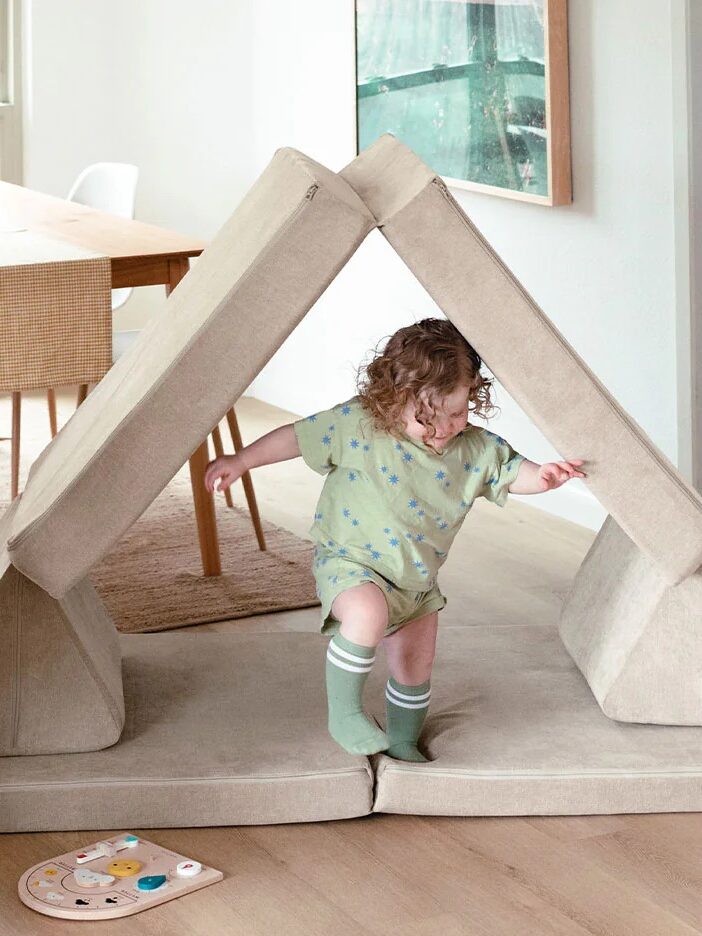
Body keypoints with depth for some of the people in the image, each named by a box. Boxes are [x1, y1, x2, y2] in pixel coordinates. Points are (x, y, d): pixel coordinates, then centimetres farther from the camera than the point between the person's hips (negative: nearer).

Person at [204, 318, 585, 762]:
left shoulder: (476, 448, -9)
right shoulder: (356, 425, -19)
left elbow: (513, 472, -1)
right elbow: (298, 437, -10)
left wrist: (543, 475, -24)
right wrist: (241, 460, -9)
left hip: (416, 582, 5)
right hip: (349, 563, -5)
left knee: (416, 670, 16)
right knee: (367, 613, -36)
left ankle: (403, 744, 42)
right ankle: (344, 711, -18)